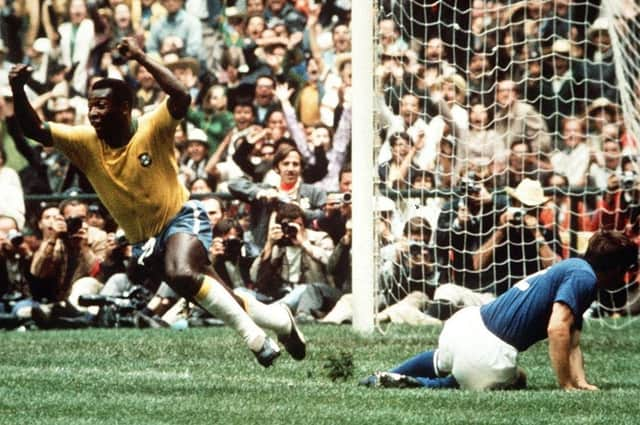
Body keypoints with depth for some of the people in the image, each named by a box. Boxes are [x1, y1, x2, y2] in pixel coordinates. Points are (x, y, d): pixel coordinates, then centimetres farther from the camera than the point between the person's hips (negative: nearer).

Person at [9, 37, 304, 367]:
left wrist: (142, 58, -39)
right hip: (144, 241, 6)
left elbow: (181, 97, -37)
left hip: (181, 219, -6)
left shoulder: (151, 130, -19)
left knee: (182, 275, -36)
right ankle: (279, 320, 32)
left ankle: (257, 338, -24)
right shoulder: (86, 142, -7)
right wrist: (18, 91, -28)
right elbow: (35, 130, -11)